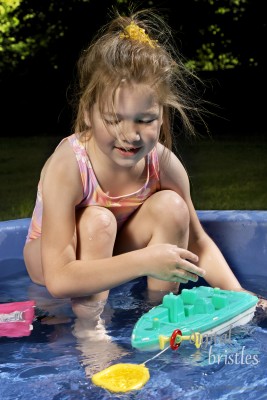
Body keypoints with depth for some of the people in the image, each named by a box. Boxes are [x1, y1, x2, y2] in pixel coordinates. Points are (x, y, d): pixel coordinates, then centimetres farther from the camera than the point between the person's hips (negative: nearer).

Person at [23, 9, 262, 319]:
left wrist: (236, 294, -21)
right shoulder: (66, 168, -34)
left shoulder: (163, 164, -20)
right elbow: (58, 280, -40)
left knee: (171, 207, -20)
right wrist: (144, 261, -45)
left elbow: (196, 241, -7)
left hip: (114, 251, 4)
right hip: (49, 259, -4)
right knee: (97, 222, -33)